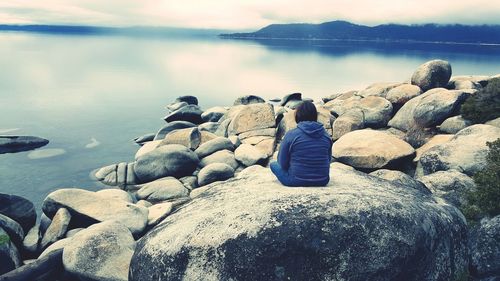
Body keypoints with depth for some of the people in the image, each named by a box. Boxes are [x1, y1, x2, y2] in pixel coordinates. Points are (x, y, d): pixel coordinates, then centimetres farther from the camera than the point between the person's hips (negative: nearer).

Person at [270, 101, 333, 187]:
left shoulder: (291, 135, -12)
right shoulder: (326, 135, -2)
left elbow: (283, 163, -5)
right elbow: (328, 159, 10)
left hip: (296, 182, -5)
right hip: (322, 182, 5)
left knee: (273, 164, 18)